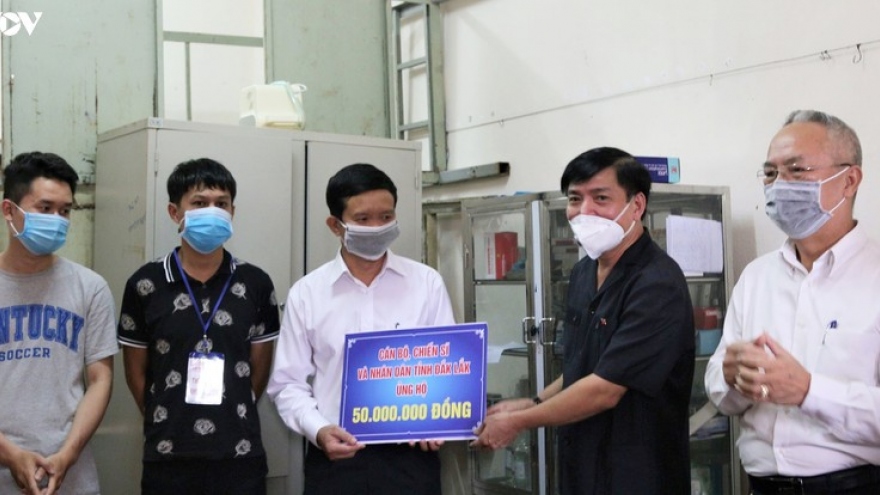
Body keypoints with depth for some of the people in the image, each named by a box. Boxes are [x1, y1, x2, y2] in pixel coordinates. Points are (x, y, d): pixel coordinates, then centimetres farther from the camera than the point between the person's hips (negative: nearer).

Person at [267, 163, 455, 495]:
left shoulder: (427, 283, 4)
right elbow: (288, 383, 3)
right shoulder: (306, 294, 2)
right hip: (335, 458, 0)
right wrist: (318, 429, -13)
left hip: (410, 456, 0)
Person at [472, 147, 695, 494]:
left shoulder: (657, 285, -21)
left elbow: (604, 390, -23)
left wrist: (517, 421, -13)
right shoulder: (583, 273, 5)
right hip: (579, 466, 7)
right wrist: (532, 404, 4)